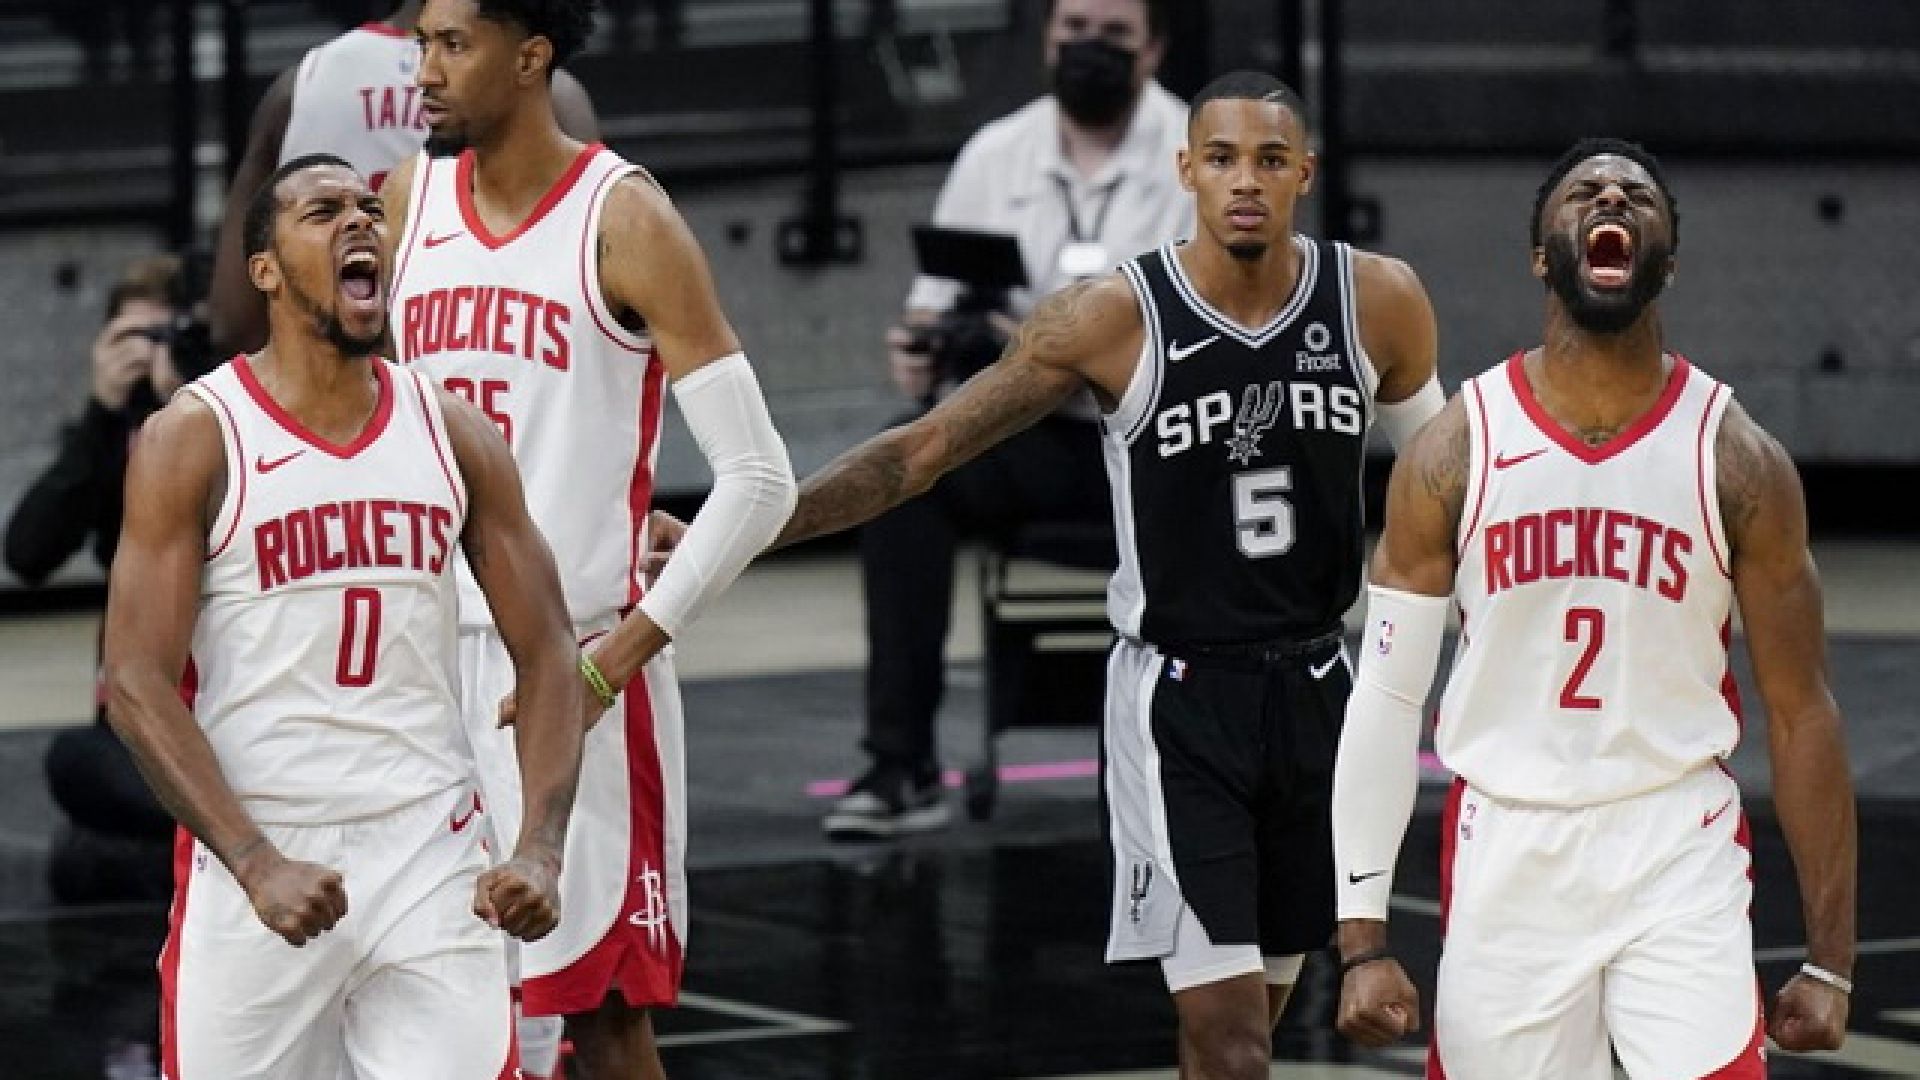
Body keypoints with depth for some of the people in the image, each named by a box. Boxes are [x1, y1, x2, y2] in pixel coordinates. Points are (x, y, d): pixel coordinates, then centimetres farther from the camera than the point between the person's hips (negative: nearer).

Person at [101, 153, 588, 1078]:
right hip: (255, 859, -3)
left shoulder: (453, 431, 6)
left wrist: (539, 851, -9)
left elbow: (545, 653, 7)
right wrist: (260, 867, -22)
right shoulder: (195, 438, -6)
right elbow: (136, 685, -11)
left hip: (432, 858, 3)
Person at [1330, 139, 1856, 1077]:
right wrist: (1363, 939, -4)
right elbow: (1385, 700, 1)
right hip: (1507, 855, 1)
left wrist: (1829, 961, -1)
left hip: (1680, 856, -1)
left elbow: (1800, 711, 1)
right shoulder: (1454, 452, -2)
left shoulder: (1737, 461, -3)